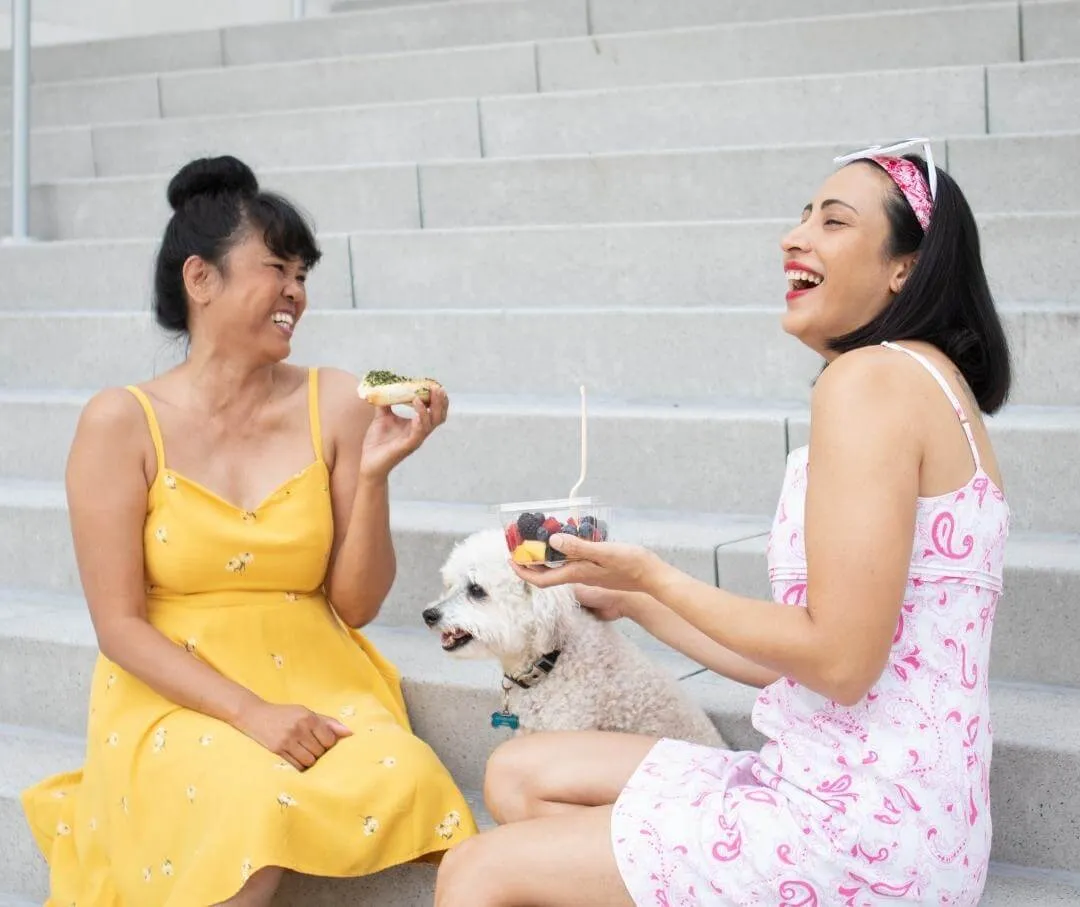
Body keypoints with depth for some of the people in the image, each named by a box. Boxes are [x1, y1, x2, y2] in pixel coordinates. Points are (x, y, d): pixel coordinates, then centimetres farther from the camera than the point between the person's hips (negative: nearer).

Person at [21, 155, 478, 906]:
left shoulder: (335, 405, -1)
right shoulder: (123, 423, -7)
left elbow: (356, 605, 2)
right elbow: (120, 626, -7)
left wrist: (375, 473, -13)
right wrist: (249, 712, -19)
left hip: (317, 687, 3)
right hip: (174, 702, -3)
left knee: (401, 786, -28)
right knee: (255, 811, -34)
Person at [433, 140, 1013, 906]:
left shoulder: (871, 378, -14)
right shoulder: (925, 383, 16)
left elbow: (840, 661, -20)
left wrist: (653, 576, -9)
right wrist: (630, 602, 22)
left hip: (859, 830, -10)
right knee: (521, 774, 15)